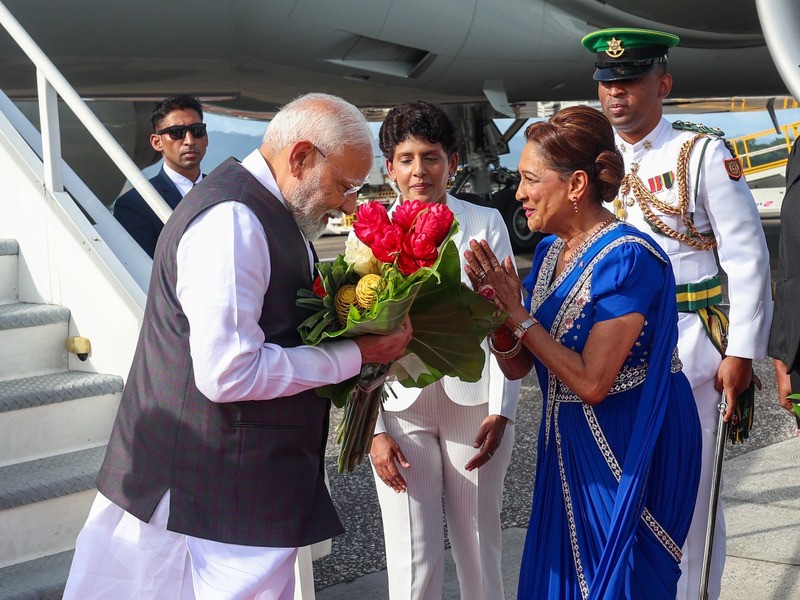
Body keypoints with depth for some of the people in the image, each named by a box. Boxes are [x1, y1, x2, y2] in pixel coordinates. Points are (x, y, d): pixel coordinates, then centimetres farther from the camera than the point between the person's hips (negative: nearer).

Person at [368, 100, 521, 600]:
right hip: (401, 406, 0)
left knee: (479, 545, 9)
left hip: (474, 403, 0)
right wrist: (374, 429, -2)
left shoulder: (485, 224, 2)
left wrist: (501, 410, -7)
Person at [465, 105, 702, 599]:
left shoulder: (628, 259, -21)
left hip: (628, 456, -8)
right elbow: (517, 366, 5)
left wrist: (517, 312, -20)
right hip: (568, 445, 8)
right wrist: (496, 306, -14)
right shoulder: (550, 251, 3)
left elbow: (591, 382, -25)